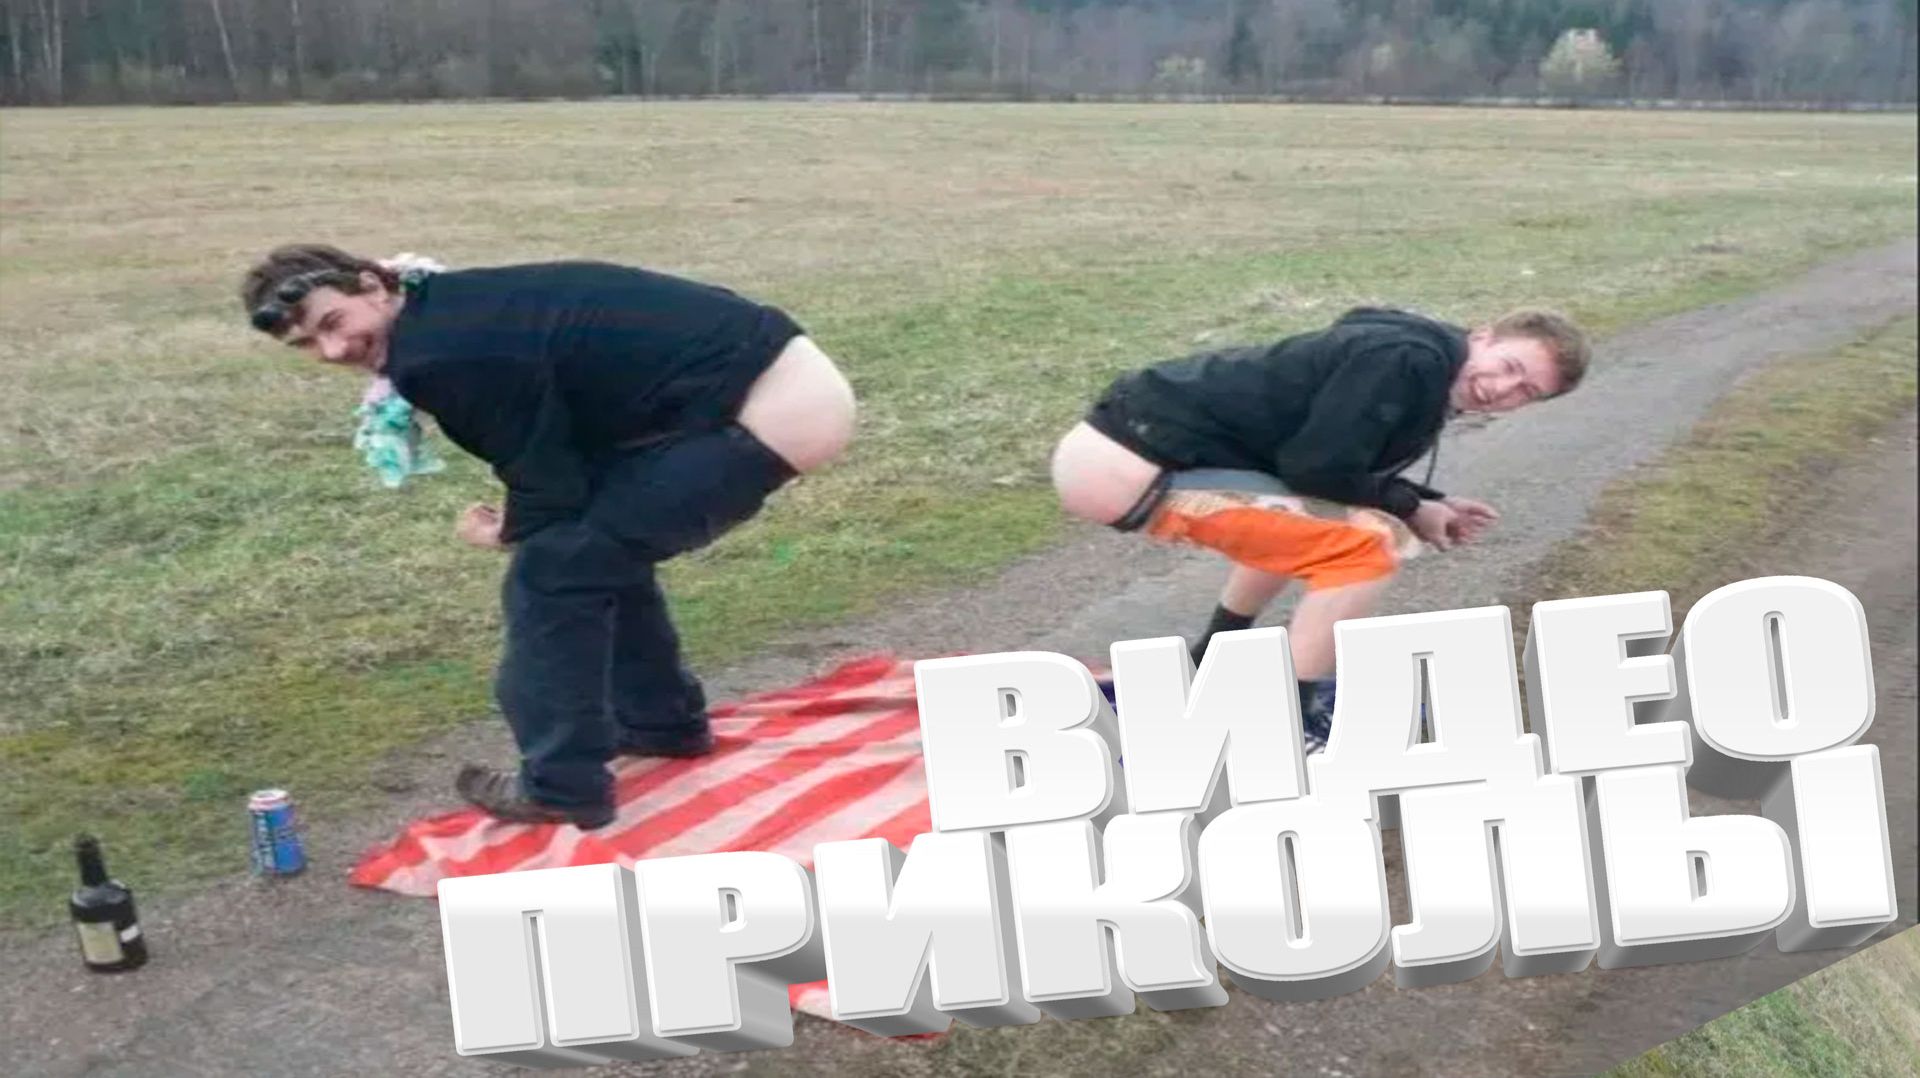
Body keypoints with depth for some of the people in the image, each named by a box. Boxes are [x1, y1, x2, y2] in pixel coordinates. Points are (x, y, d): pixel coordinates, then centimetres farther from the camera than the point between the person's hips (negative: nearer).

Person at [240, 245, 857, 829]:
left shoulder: (443, 358, -15)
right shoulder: (454, 309, 15)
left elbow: (553, 499, -10)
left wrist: (505, 535, 9)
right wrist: (519, 525, 8)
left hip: (775, 410, -10)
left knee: (554, 566, -5)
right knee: (599, 536, 23)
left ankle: (562, 786, 7)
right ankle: (662, 719, 35)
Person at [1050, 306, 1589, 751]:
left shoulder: (1423, 371, 16)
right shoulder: (1407, 360, -14)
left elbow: (1334, 471, 22)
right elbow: (1318, 468, -17)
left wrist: (1427, 509, 14)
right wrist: (1409, 508, -1)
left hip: (1132, 438, 10)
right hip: (1126, 465, -10)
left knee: (1305, 524, 31)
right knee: (1364, 545, -11)